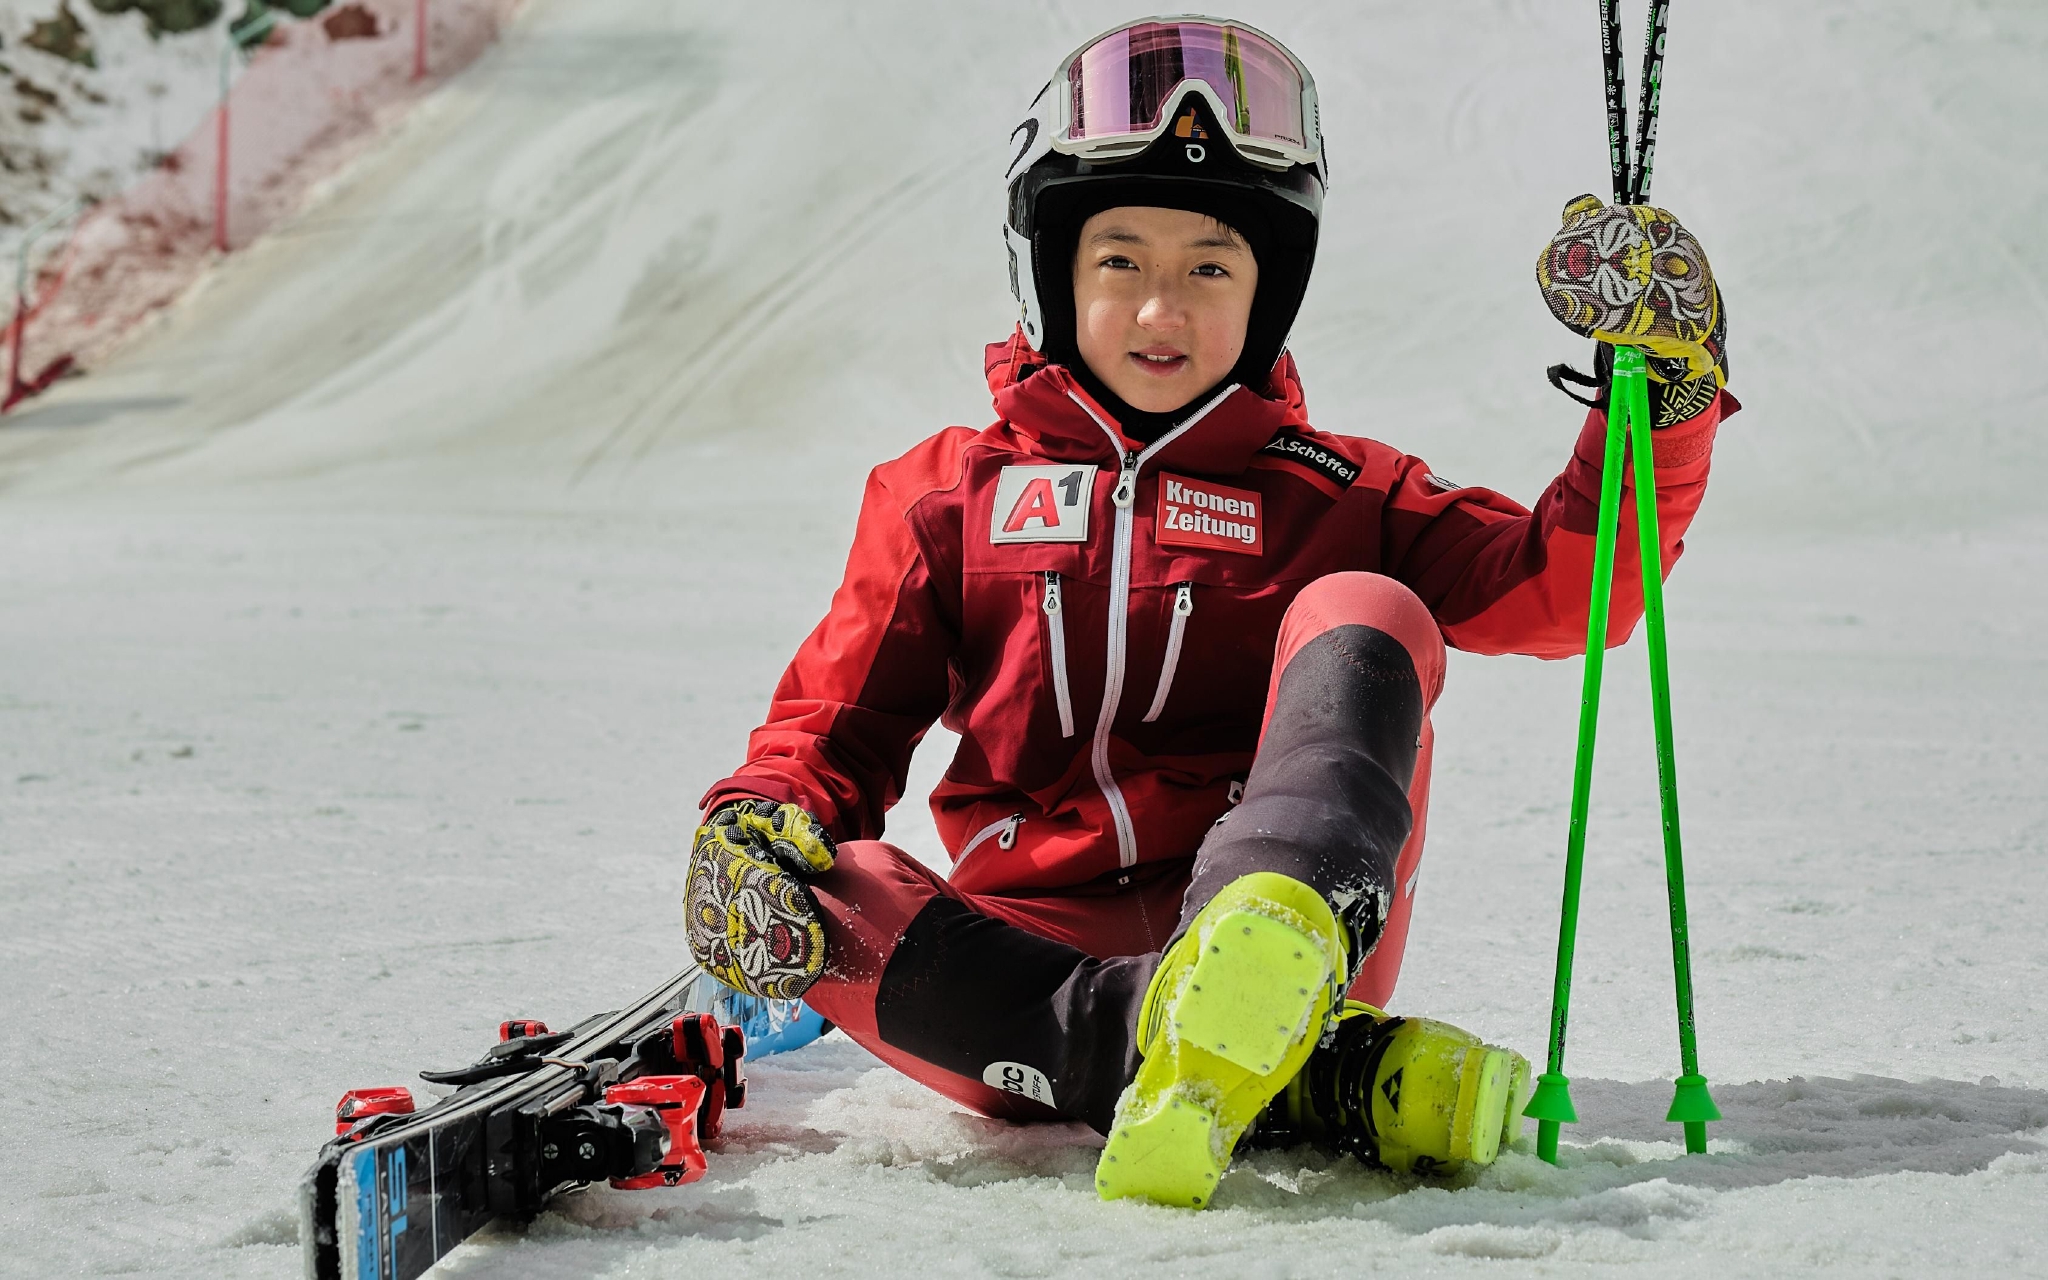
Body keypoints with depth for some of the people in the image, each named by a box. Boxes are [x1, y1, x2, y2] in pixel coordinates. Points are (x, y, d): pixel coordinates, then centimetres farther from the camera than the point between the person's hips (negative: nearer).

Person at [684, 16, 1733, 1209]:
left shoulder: (1336, 497, 19)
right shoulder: (948, 493, 19)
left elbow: (1562, 589, 11)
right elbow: (839, 719, 16)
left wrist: (1664, 384, -2)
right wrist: (763, 816, -6)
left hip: (1295, 910, 0)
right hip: (1038, 943, 0)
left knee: (1361, 618, -20)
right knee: (824, 896, -29)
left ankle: (1243, 1010, -52)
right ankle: (1324, 1084, -43)